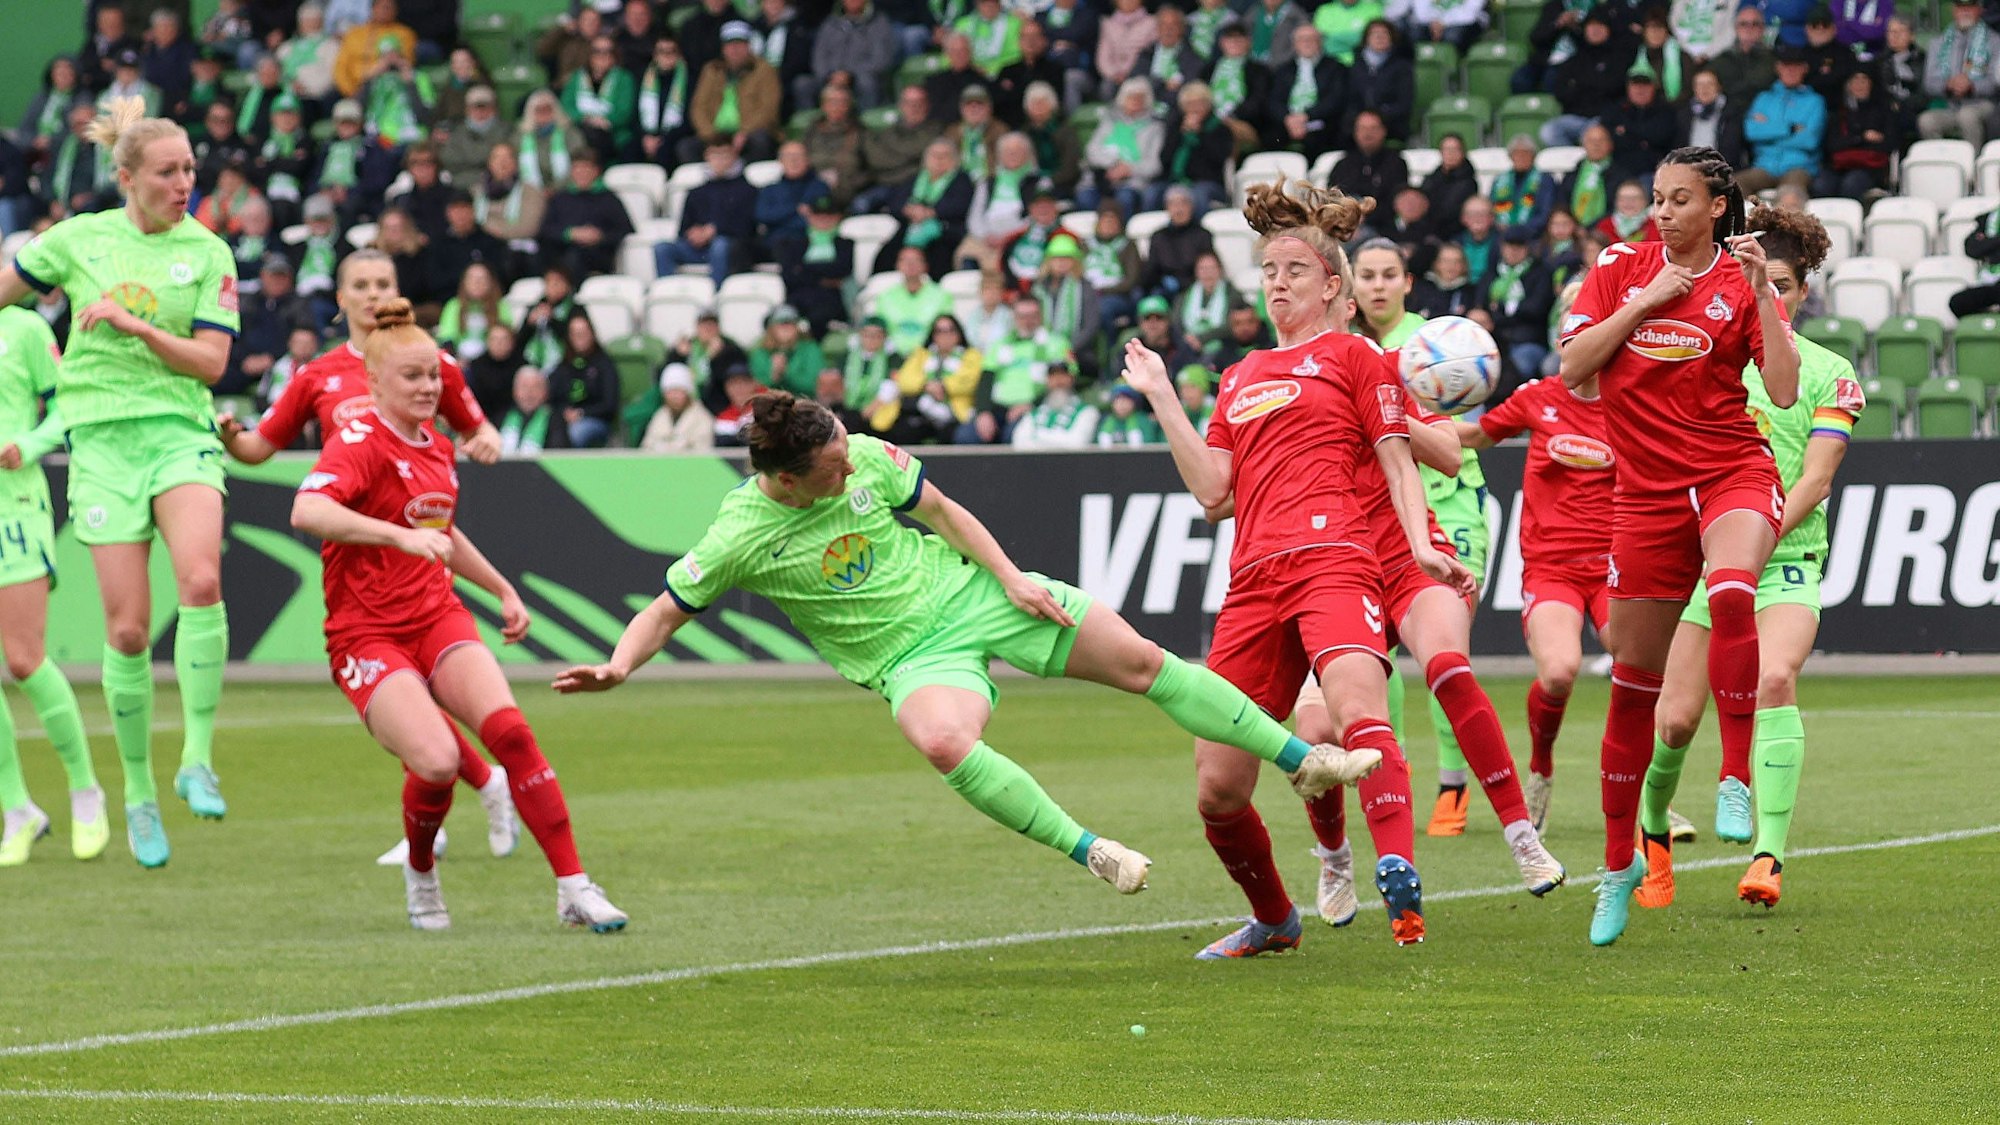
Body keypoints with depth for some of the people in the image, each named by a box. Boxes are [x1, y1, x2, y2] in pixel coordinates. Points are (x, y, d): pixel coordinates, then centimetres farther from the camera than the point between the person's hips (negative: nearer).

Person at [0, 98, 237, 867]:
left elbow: (211, 362, -3)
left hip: (182, 434, 0)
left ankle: (198, 759, -19)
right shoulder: (79, 239, 4)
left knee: (201, 580, -28)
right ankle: (138, 794, 12)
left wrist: (135, 325, -13)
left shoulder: (208, 253, 3)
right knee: (128, 630, -3)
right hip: (103, 441, 0)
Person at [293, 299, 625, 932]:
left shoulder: (437, 448, 13)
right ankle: (420, 874, 6)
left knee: (509, 731, -20)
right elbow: (307, 511, -33)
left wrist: (502, 590, 31)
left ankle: (574, 890, -16)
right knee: (437, 761, -26)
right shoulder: (361, 442, -12)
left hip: (439, 618, 6)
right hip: (368, 636, -6)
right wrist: (402, 536, -42)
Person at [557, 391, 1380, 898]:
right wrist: (617, 668, -26)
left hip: (970, 591, 3)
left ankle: (1301, 758, 14)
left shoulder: (865, 457, -10)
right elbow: (666, 612, -8)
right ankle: (1085, 850, -24)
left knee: (1142, 662, -1)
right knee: (944, 742, -38)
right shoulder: (739, 539, -19)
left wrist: (1011, 577, 1)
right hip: (914, 654, -3)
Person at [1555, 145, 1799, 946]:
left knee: (1731, 593, -37)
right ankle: (1619, 863, 20)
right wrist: (1647, 301, -9)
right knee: (1633, 683, 6)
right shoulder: (1622, 269, 7)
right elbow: (1572, 368, -3)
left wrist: (1762, 292, -16)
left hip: (1732, 474, -2)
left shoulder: (1742, 285, 1)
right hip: (1647, 491, 2)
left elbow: (1784, 390, -10)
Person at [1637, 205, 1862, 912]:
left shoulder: (1828, 372, 3)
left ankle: (1769, 858, -30)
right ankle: (1651, 835, 26)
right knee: (1676, 717, -5)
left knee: (1774, 678, -28)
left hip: (1786, 561, -2)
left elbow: (1815, 481, -5)